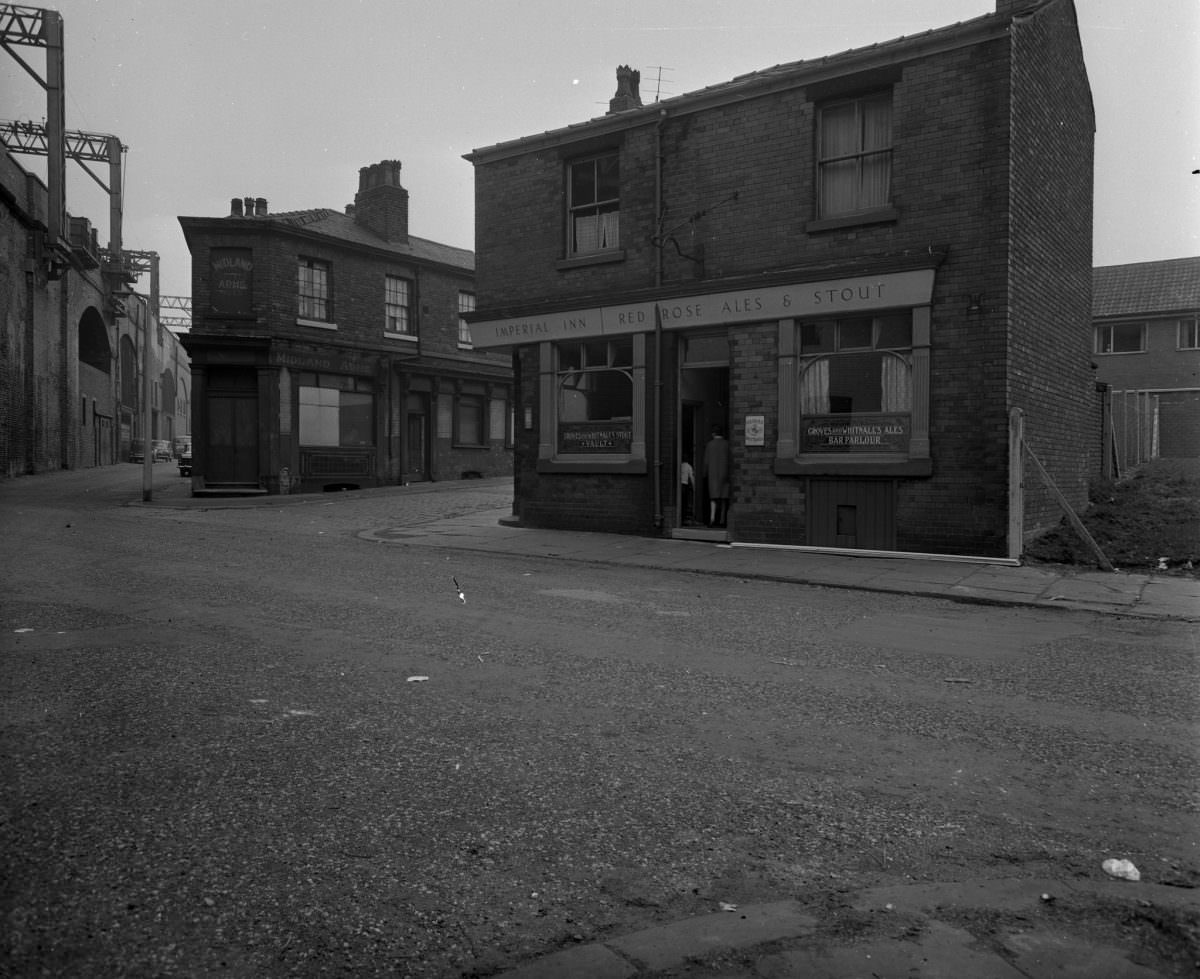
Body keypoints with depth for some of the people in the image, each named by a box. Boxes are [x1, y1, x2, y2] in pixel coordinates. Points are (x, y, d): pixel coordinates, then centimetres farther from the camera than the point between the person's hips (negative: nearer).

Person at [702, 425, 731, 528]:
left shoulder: (709, 445, -2)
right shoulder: (727, 444, -2)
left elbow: (706, 461, -1)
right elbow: (730, 460, -1)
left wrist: (705, 475, 8)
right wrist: (730, 474, 6)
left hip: (713, 474, -1)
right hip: (724, 473, 1)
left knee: (714, 497, 2)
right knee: (723, 498, 8)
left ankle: (712, 518, -16)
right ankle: (722, 520, 9)